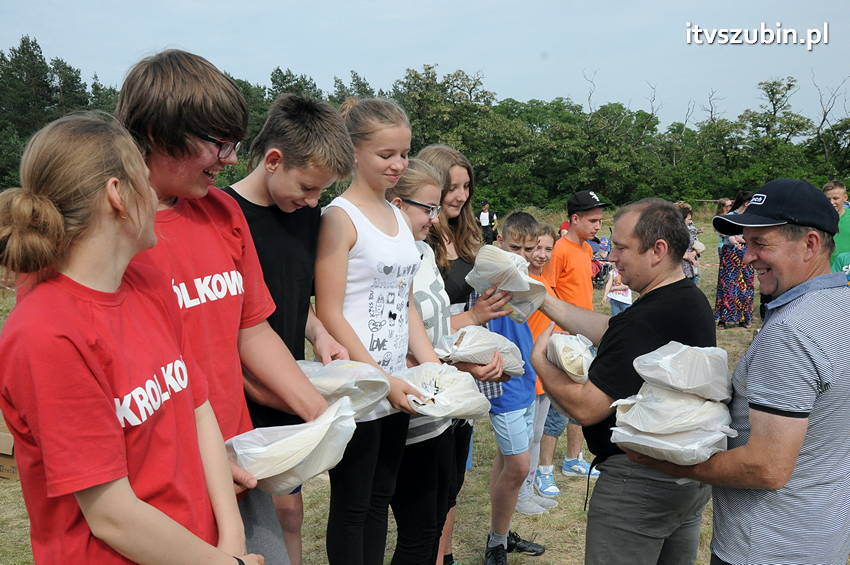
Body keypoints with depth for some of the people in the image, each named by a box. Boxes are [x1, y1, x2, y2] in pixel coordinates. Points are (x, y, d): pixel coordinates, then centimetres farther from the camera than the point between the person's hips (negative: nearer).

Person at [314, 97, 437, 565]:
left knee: (379, 499, 18)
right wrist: (383, 380, -17)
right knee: (352, 507, 9)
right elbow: (329, 315, -15)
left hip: (397, 390, 7)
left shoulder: (397, 216, 11)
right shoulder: (340, 216, -11)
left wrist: (434, 367, 4)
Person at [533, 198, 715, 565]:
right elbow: (610, 332, 9)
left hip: (638, 483, -9)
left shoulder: (643, 321, -29)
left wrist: (539, 362, -9)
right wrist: (544, 300, 8)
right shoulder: (693, 301, 2)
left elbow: (585, 408, -25)